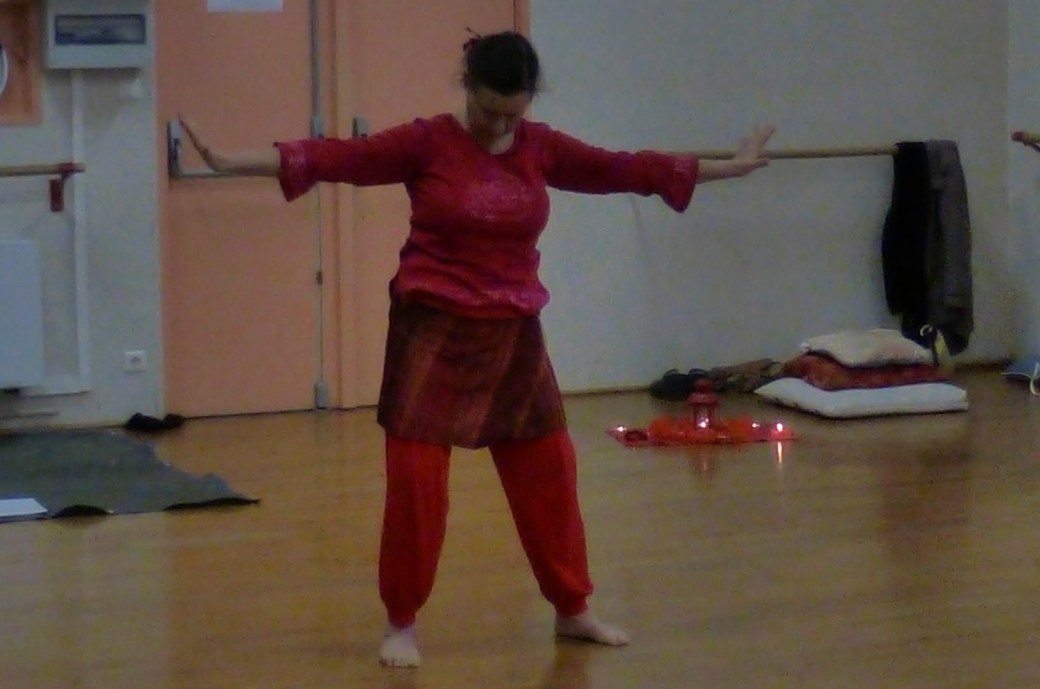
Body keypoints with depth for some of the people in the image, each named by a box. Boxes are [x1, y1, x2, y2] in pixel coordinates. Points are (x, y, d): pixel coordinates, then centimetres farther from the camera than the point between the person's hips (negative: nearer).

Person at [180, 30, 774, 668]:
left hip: (514, 335, 4)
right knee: (415, 477, -5)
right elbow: (337, 157, -15)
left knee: (549, 471, 10)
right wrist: (231, 160, -24)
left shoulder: (542, 147, 4)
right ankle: (402, 623, 9)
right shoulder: (426, 142, -8)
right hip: (434, 332, -4)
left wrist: (731, 166, 15)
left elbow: (628, 168, 10)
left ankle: (573, 609, 26)